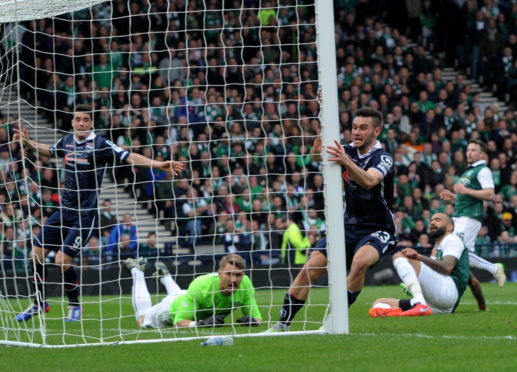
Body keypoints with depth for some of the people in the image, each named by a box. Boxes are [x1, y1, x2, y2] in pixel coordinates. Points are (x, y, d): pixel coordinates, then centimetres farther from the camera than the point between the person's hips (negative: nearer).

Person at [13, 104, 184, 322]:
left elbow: (128, 157, -21)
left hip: (85, 214, -6)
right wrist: (28, 143, 13)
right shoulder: (67, 142, 5)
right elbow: (49, 151, 27)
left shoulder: (100, 145, -13)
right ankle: (39, 303, 21)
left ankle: (74, 305, 10)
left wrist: (159, 164, -32)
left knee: (62, 261, -13)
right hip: (64, 209, 6)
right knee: (37, 254, 3)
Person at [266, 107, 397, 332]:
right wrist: (316, 151, -38)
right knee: (309, 269, -8)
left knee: (360, 261, -36)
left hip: (377, 230, -5)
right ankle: (283, 324, 3)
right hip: (348, 226, 5)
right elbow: (316, 157, -14)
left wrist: (346, 162, -54)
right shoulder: (349, 150, 0)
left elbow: (369, 181, -38)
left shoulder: (383, 159, -17)